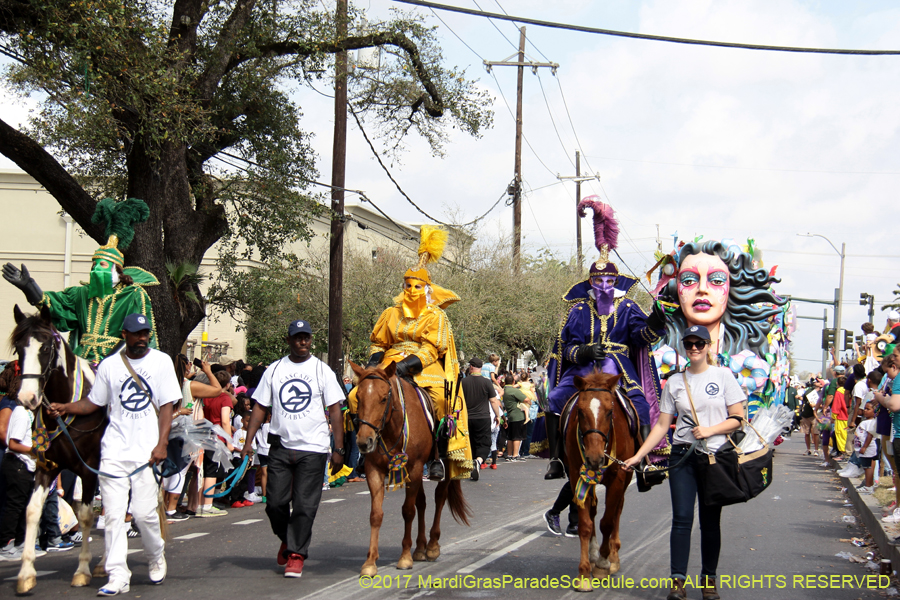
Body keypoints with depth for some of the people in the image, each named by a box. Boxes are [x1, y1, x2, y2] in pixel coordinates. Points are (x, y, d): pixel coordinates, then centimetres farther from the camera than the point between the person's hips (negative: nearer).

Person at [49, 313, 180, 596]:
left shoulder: (162, 361, 5)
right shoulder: (109, 365, 9)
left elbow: (166, 406, 1)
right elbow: (93, 403, 14)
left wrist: (161, 444, -9)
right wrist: (64, 408, -3)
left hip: (147, 452, -2)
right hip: (113, 451, 2)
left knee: (144, 513, -7)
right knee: (113, 515, -3)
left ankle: (156, 557, 22)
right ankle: (118, 576, 1)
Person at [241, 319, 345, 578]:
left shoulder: (322, 370, 2)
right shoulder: (274, 370, 8)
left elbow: (335, 410, 0)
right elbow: (260, 406, 10)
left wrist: (338, 449, -5)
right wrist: (248, 441, -1)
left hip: (312, 448, -2)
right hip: (280, 447, 2)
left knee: (304, 505, -3)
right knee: (275, 503, 2)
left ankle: (296, 554, 8)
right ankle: (287, 539, 29)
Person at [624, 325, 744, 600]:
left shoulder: (723, 376, 1)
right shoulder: (675, 382, 6)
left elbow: (737, 418, 0)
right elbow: (662, 425, 7)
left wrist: (710, 430, -15)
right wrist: (638, 455, 0)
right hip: (683, 456, 1)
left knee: (710, 521, 6)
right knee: (682, 519, -5)